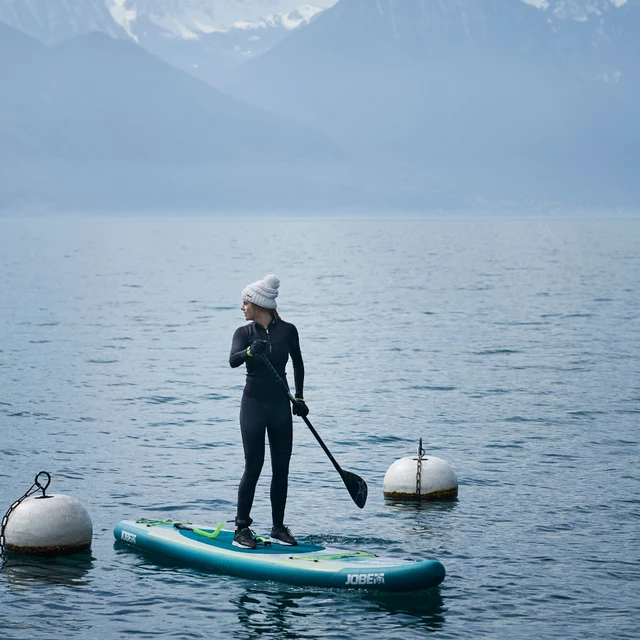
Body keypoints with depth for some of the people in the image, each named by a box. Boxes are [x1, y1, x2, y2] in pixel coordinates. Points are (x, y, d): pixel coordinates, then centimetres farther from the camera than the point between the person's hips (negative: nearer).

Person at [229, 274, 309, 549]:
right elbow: (233, 360, -21)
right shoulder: (244, 332, -2)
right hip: (253, 404, -2)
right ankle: (241, 529, 1)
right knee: (253, 468, -5)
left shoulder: (287, 330, 0)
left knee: (281, 469, 4)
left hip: (280, 405, 2)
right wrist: (250, 351, -42)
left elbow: (298, 363, 15)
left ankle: (278, 528, 14)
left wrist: (299, 398, 15)